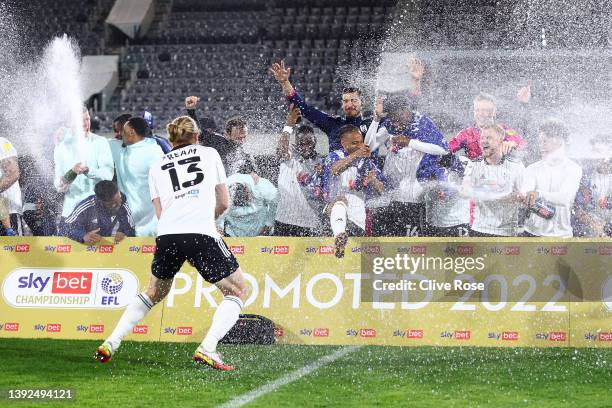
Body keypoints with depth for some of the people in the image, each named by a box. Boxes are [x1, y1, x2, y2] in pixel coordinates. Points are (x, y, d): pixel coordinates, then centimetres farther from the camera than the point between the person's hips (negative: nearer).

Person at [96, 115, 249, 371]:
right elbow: (223, 203, 18)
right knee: (239, 290, 11)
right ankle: (207, 349, -6)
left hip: (167, 235, 4)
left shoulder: (157, 167, 23)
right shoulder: (210, 154, 19)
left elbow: (160, 213, 15)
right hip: (202, 233, -3)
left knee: (154, 292, 27)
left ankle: (111, 343, 21)